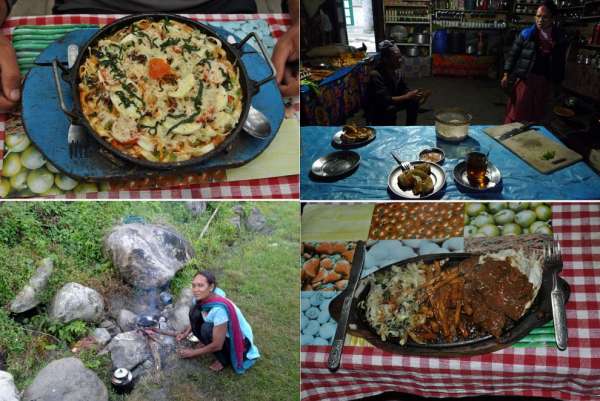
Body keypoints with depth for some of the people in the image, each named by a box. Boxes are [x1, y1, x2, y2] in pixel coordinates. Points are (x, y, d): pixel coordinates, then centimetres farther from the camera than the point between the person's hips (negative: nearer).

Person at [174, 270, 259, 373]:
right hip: (222, 331, 7)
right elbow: (196, 319, 11)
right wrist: (186, 333, -4)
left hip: (240, 342, -7)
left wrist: (193, 352, -14)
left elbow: (217, 345, -26)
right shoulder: (204, 298, -14)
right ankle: (205, 344, 11)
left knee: (207, 329, -31)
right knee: (194, 312, -11)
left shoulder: (219, 309, -36)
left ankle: (224, 359, -5)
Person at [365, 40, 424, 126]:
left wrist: (411, 95, -19)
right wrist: (407, 97, -33)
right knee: (390, 110, -35)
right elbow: (384, 100, -34)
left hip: (391, 103, 8)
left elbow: (403, 89, 4)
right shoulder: (376, 75, -29)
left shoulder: (397, 71, -5)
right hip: (376, 109, -8)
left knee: (413, 101, -4)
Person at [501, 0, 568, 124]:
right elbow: (513, 54, -1)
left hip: (545, 81, 3)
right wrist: (506, 75, -5)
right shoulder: (526, 34, -5)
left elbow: (560, 61, 11)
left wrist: (557, 81, 11)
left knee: (536, 113, 13)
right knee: (516, 110, -1)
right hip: (525, 78, -3)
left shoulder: (560, 38, 3)